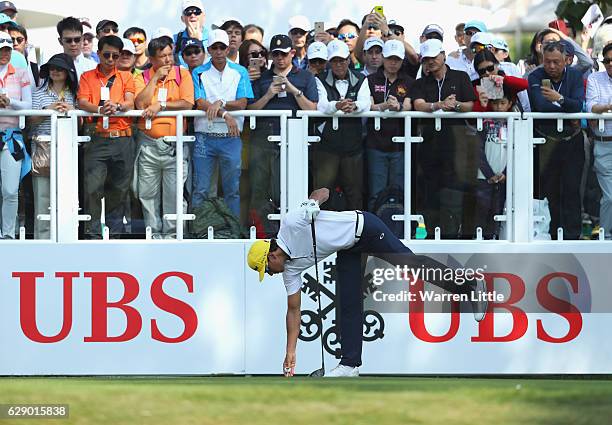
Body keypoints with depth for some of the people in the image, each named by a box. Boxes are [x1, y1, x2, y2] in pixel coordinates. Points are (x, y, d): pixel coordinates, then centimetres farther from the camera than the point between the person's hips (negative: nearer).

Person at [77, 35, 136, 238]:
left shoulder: (126, 77, 14)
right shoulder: (87, 77, 11)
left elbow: (130, 103, -1)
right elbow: (82, 102, -3)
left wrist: (116, 106, -24)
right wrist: (100, 109, -24)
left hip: (122, 139, 2)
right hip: (97, 139, -2)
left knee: (119, 188, 5)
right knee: (93, 187, -13)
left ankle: (114, 234, 18)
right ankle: (93, 233, -10)